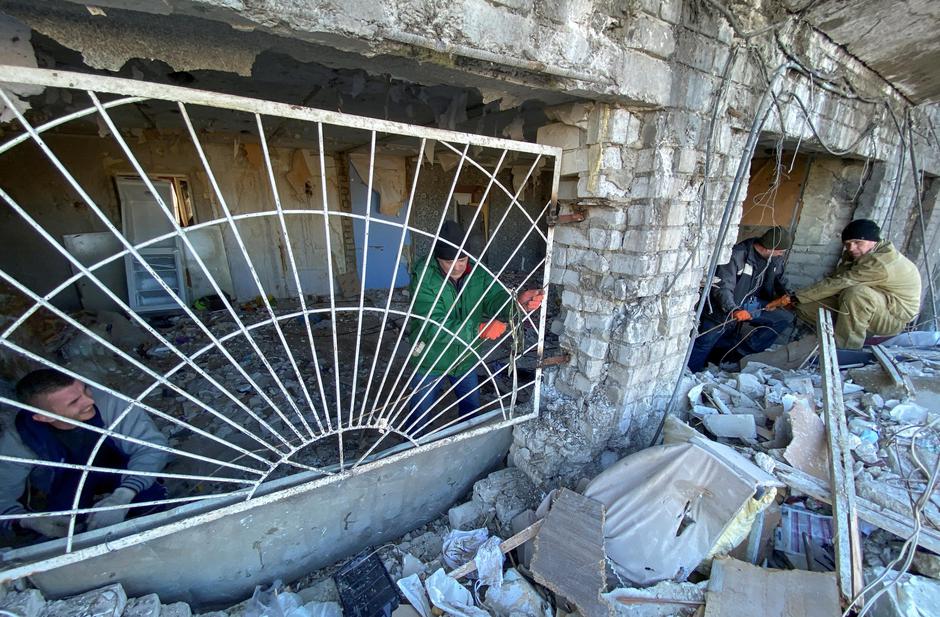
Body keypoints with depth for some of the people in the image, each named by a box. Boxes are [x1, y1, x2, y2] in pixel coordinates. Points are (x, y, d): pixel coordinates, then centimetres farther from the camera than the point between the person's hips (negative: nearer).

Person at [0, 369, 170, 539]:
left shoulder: (107, 402, -35)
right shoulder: (17, 441, -29)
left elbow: (153, 445, -32)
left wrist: (122, 496, -43)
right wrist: (30, 520, -40)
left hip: (115, 468, 0)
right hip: (60, 487, 1)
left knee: (151, 496, -25)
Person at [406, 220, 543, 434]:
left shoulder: (478, 271, -13)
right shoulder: (424, 277, -28)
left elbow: (496, 299, -20)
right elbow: (433, 327, -34)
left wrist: (519, 302, -43)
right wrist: (479, 329, -39)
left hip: (466, 359, 4)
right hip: (430, 362, -4)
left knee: (471, 409, 25)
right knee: (420, 417, 16)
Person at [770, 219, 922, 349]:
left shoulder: (880, 262, -27)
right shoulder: (858, 255, 1)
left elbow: (837, 283, -32)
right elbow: (834, 281, -3)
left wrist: (794, 297, -30)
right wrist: (796, 299, -17)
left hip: (894, 316, -7)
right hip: (861, 308, 7)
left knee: (855, 293, -39)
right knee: (805, 306, -9)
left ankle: (846, 350, -27)